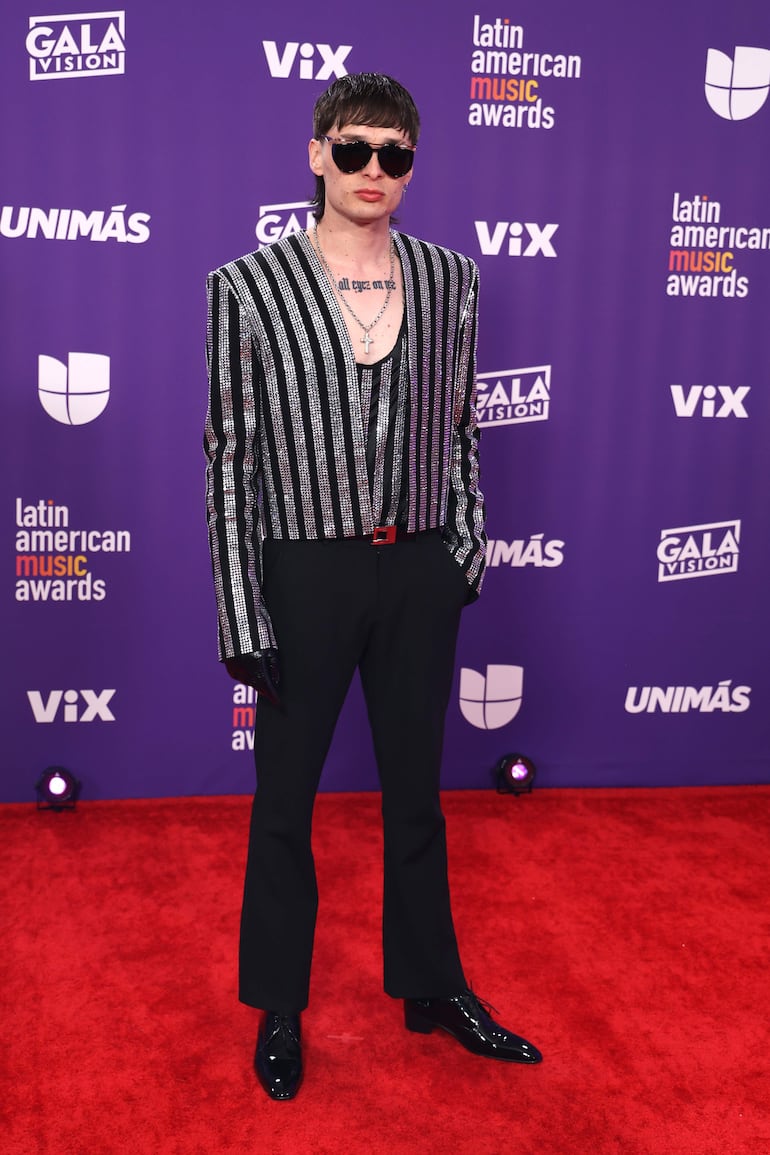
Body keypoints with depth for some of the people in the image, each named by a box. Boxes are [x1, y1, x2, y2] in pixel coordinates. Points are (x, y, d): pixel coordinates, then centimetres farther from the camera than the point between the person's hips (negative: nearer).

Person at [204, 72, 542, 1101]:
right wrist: (242, 619, -10)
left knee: (417, 790, 17)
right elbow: (230, 457, -7)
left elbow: (460, 430, 11)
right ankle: (279, 1009, 32)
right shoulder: (249, 286, -6)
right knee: (285, 799, 11)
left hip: (421, 572, 3)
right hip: (308, 570, -3)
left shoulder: (450, 280, 4)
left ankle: (433, 988, 36)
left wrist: (467, 548, 4)